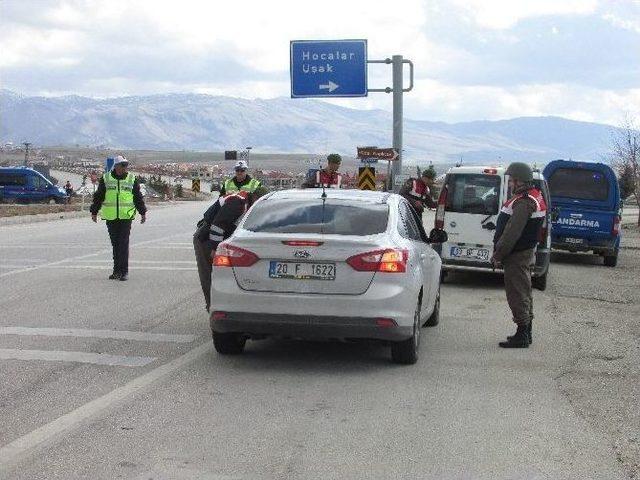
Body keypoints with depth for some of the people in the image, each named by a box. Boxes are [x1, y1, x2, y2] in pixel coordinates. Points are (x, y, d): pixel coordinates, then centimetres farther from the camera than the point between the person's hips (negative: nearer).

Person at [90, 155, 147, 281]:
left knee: (123, 243, -8)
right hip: (110, 217, 1)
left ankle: (124, 271, -5)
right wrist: (94, 212, 11)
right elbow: (98, 196, 11)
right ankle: (117, 271, 14)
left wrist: (143, 212, 11)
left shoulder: (132, 179, 6)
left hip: (126, 215, -1)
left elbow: (138, 197, 12)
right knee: (115, 244, 6)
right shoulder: (105, 178, 5)